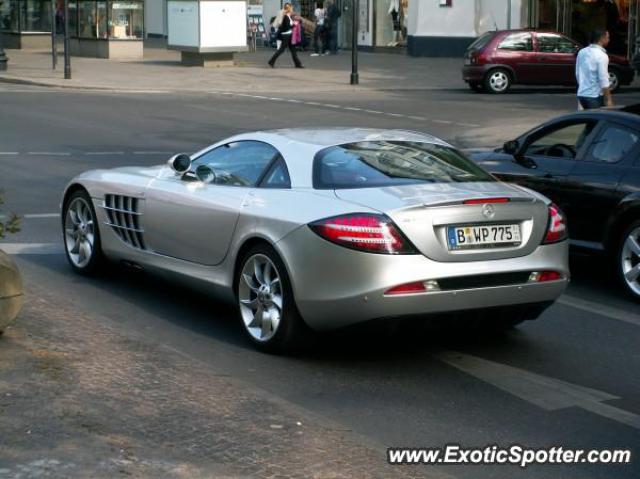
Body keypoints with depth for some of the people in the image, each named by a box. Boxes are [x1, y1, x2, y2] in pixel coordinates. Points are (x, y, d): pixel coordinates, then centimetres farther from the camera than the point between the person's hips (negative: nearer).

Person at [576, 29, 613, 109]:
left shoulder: (582, 52, 7)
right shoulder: (601, 55, -15)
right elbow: (603, 80, -18)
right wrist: (608, 100, -14)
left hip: (581, 94, 7)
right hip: (595, 96, -7)